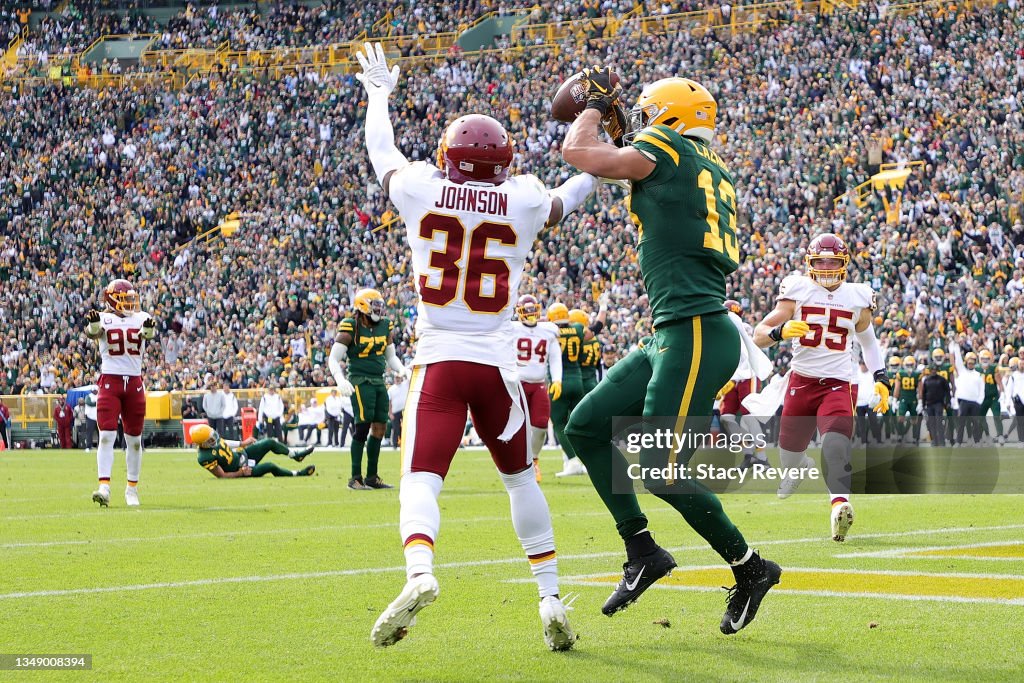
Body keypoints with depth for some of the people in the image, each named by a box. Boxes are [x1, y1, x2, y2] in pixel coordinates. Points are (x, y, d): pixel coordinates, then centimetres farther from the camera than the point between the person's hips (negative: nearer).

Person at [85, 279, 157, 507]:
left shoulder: (140, 318, 5)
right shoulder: (104, 319, -2)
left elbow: (148, 333, -16)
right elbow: (93, 332, -24)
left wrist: (149, 329, -41)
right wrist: (92, 323, -49)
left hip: (134, 383, 3)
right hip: (109, 382, -3)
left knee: (134, 439, 9)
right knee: (107, 435, -12)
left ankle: (132, 489, 20)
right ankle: (104, 486, -17)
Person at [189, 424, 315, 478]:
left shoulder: (212, 437, -11)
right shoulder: (205, 458, -33)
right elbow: (222, 476, -25)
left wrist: (242, 444, 14)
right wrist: (241, 473, -26)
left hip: (240, 454, 8)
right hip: (239, 470, -8)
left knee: (270, 443, 1)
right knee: (271, 467, -18)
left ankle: (296, 455, 26)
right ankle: (298, 474, 8)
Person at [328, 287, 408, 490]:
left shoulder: (385, 327, 10)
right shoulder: (351, 328, -9)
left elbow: (391, 356, 22)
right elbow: (334, 359, -7)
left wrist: (401, 369, 2)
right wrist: (340, 380, -22)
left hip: (379, 382, 7)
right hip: (360, 381, -7)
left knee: (379, 429, 7)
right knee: (363, 428, -11)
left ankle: (372, 477, 16)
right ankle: (356, 478, -7)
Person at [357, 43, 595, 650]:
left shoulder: (420, 191, 2)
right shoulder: (523, 201, 3)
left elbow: (381, 151, 23)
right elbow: (562, 203, 27)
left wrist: (379, 92, 41)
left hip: (438, 361, -1)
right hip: (498, 363, 1)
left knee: (421, 480, -7)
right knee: (521, 479, 18)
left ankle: (419, 574, -36)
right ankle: (552, 600, 16)